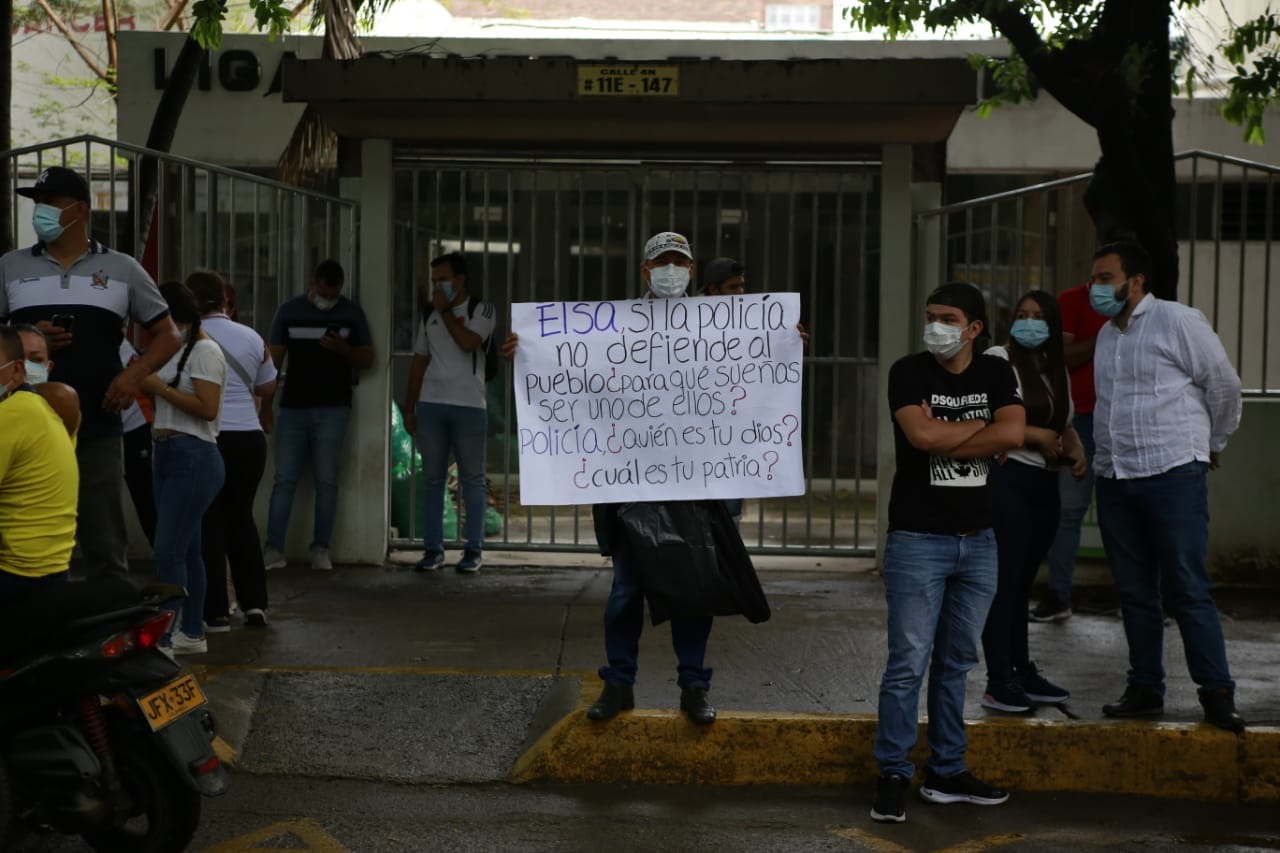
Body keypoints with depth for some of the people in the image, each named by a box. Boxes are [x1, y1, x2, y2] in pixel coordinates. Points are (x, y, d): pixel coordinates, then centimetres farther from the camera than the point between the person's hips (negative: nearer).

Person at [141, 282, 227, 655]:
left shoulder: (205, 351, -10)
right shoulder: (176, 351, 17)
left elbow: (207, 408, -19)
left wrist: (160, 387, -15)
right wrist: (145, 384, 6)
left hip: (193, 457, -9)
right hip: (168, 455, 9)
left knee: (168, 550, -12)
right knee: (185, 548, 12)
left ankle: (165, 638, -11)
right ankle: (192, 634, 17)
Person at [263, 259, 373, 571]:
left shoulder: (352, 314, 3)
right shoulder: (288, 312, 4)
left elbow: (367, 359, 7)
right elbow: (273, 360, 5)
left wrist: (343, 349, -13)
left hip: (332, 409, -1)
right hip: (293, 407, 1)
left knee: (326, 481, -1)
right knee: (284, 479, -2)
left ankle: (320, 549, 5)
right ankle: (273, 549, -2)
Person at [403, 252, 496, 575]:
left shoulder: (482, 311, 2)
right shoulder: (428, 316, 15)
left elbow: (468, 342, -16)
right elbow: (419, 361, 16)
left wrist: (446, 310, -6)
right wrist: (409, 408, 12)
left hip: (469, 406, -4)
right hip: (430, 405, 4)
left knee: (472, 480, -1)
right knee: (432, 479, 4)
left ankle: (473, 551, 2)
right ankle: (433, 549, 7)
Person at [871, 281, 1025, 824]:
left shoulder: (996, 374, 7)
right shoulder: (908, 372, -4)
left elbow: (1013, 436, -10)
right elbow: (920, 435, -20)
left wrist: (944, 434, -13)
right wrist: (981, 427, -8)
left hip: (978, 541, 4)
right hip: (918, 540, -4)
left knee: (956, 663, 11)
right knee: (908, 664, -6)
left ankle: (946, 774, 20)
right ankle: (893, 777, 2)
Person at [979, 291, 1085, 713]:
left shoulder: (1056, 370, 17)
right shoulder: (997, 360, -5)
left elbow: (1064, 424, 24)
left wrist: (1076, 450, 3)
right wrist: (1034, 435, -17)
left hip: (1044, 484, 7)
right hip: (1006, 480, -7)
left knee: (1022, 582, 12)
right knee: (1004, 581, -8)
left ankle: (1022, 673, 20)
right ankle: (998, 683, -6)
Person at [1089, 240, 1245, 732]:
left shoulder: (1178, 322, -6)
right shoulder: (1107, 335, 15)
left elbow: (1224, 386, -1)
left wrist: (1212, 445, 9)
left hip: (1173, 475, -7)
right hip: (1115, 477, 7)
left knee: (1188, 590, -7)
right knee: (1134, 592, 9)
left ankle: (1217, 693, 0)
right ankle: (1145, 689, 17)